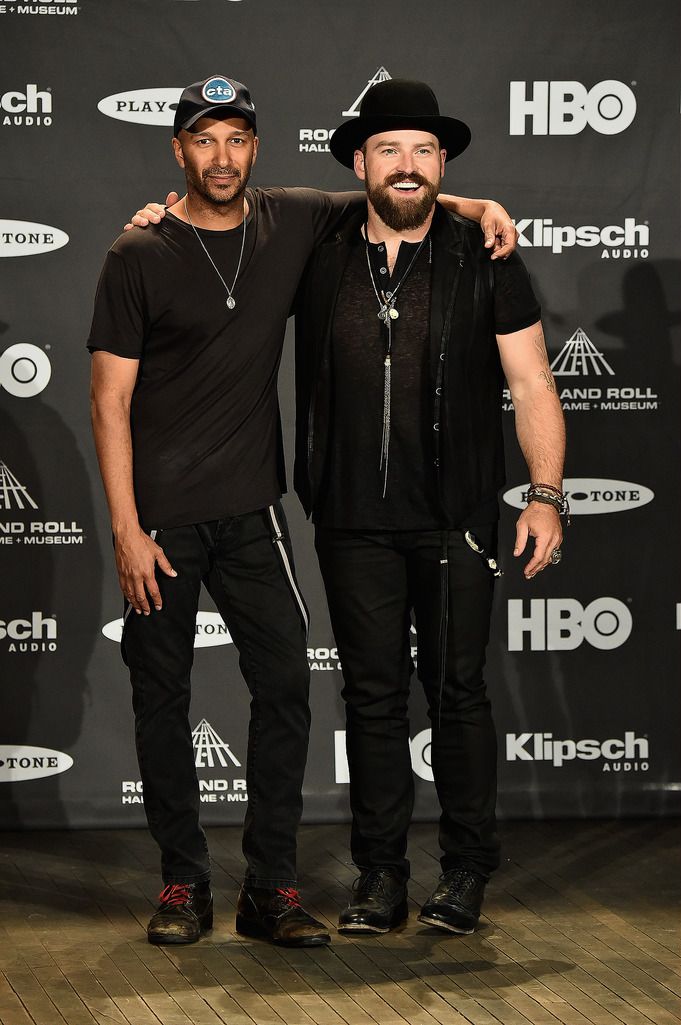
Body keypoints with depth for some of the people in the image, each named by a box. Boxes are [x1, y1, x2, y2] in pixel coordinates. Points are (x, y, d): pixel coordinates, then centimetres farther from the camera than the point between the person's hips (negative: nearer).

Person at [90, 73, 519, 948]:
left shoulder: (289, 222, 4)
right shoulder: (139, 258, -5)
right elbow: (110, 400, -5)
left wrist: (474, 207, 1)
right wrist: (126, 530, -11)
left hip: (251, 511, 3)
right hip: (161, 514, -3)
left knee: (285, 684, -2)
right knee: (162, 696, 4)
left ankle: (271, 889, 6)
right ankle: (183, 884, 16)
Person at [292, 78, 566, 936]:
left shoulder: (483, 261, 3)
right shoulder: (319, 261, 6)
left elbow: (531, 387, 4)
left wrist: (545, 496, -4)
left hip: (455, 520, -2)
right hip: (353, 523, 2)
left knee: (457, 690, 1)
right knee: (372, 694, 5)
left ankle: (467, 871, 13)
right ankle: (380, 875, 13)